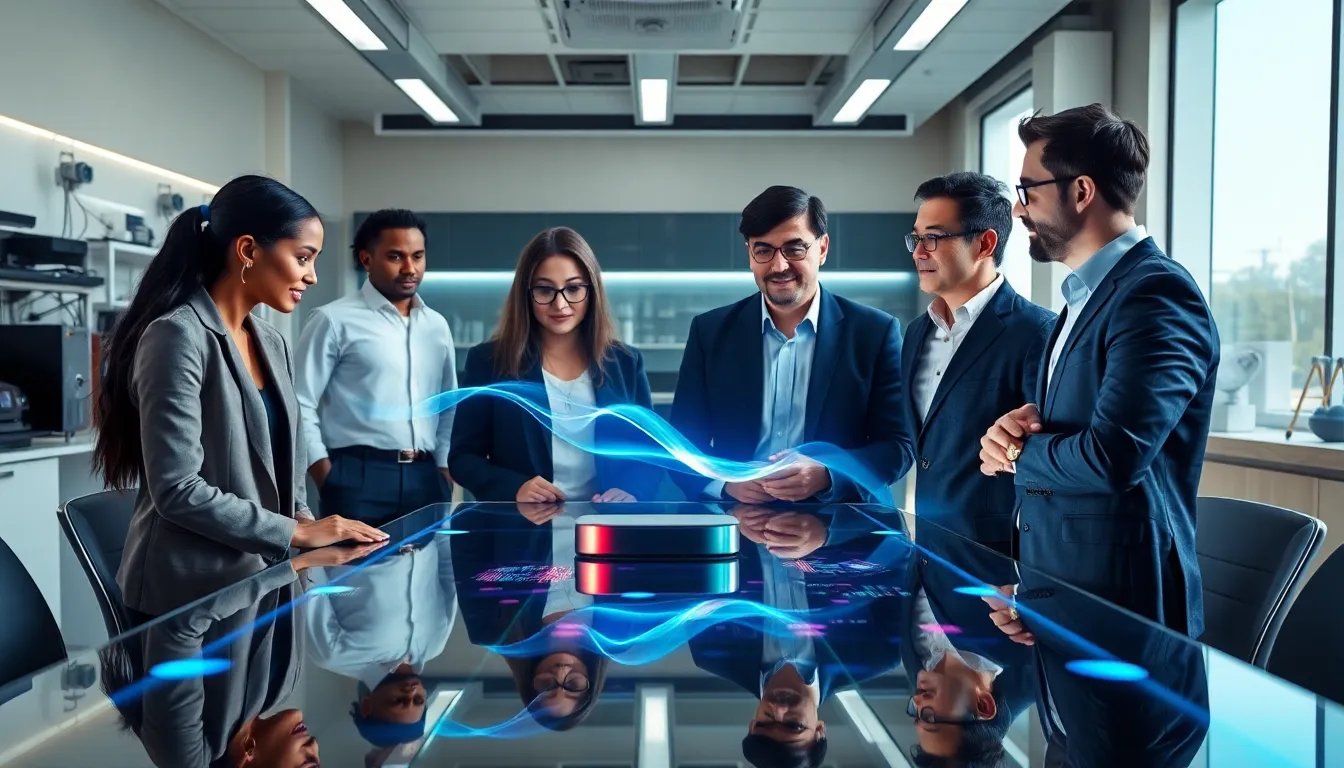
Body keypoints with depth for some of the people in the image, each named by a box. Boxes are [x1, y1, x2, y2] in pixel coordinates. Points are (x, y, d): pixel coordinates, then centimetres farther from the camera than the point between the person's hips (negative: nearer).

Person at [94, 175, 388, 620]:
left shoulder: (273, 344, 9)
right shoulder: (178, 336, -17)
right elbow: (177, 489, -23)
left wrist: (310, 527, -4)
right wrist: (296, 532, -18)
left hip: (261, 580, 8)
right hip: (190, 598, -8)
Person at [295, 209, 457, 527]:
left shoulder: (437, 326, 14)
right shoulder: (334, 321, -3)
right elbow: (301, 405, -5)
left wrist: (444, 474, 9)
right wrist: (330, 482, -9)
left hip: (424, 478, 5)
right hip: (359, 478, -5)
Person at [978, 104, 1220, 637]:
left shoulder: (1157, 292, -18)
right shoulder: (1085, 294, 12)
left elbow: (1112, 457, -28)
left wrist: (1016, 451, -10)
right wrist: (1015, 430, -5)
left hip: (1119, 604, -8)